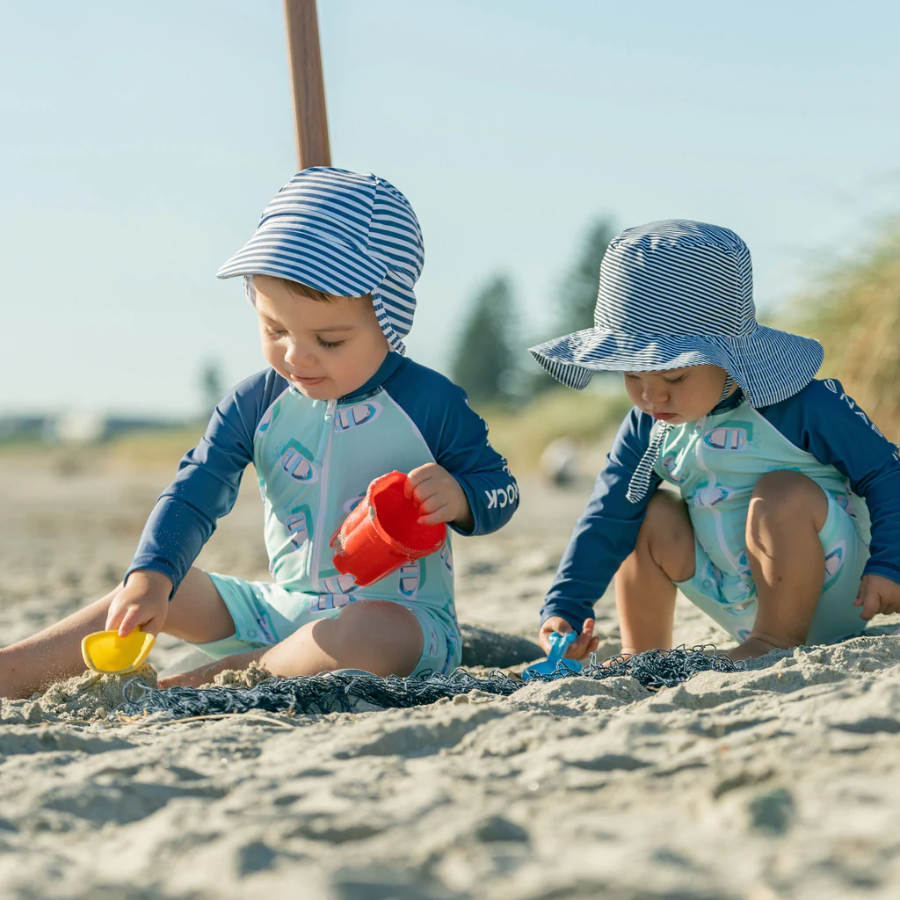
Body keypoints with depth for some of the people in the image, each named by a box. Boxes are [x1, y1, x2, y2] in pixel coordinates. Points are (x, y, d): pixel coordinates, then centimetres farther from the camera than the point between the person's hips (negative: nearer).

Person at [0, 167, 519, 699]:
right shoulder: (256, 405, -1)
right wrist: (150, 577, -21)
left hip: (403, 614, -5)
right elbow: (196, 493, -4)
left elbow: (500, 490, 0)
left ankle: (221, 677, -31)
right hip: (281, 609, 5)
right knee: (161, 592, -1)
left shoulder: (429, 403, -10)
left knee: (368, 635, -40)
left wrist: (458, 498, -25)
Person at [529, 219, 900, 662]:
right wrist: (564, 609, -12)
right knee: (650, 514, -4)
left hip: (833, 594, -6)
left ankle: (782, 636, -15)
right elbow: (607, 518, -3)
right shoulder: (650, 427, -5)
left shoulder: (801, 408, -21)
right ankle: (642, 656, 7)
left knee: (785, 493, -30)